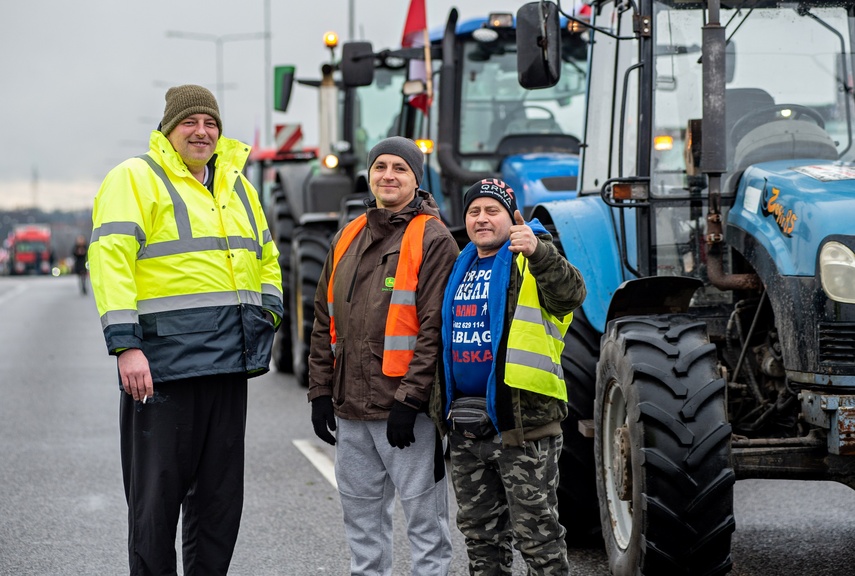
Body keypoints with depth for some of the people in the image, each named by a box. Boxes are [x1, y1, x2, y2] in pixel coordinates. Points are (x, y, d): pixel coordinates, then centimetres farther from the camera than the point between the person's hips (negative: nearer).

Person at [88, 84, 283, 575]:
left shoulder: (237, 185, 18)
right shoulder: (135, 178, -4)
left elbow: (266, 257, 28)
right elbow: (111, 259, -13)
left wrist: (267, 317, 11)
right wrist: (126, 346, -21)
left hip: (229, 366, 7)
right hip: (165, 363, -7)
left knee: (221, 493, 12)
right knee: (157, 491, -3)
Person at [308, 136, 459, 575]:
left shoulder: (433, 240, -5)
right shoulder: (347, 238, 16)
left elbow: (436, 328, -13)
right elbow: (325, 321, 19)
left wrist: (410, 399, -18)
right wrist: (320, 391, 11)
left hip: (406, 410, -7)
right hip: (350, 410, 7)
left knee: (423, 515, -2)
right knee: (361, 515, 13)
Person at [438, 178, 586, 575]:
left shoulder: (531, 262, -7)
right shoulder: (461, 267, 14)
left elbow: (570, 293, -29)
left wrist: (539, 251, -47)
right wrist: (443, 407, 19)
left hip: (522, 424, -7)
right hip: (466, 428, 7)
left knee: (536, 534, -3)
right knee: (480, 535, 16)